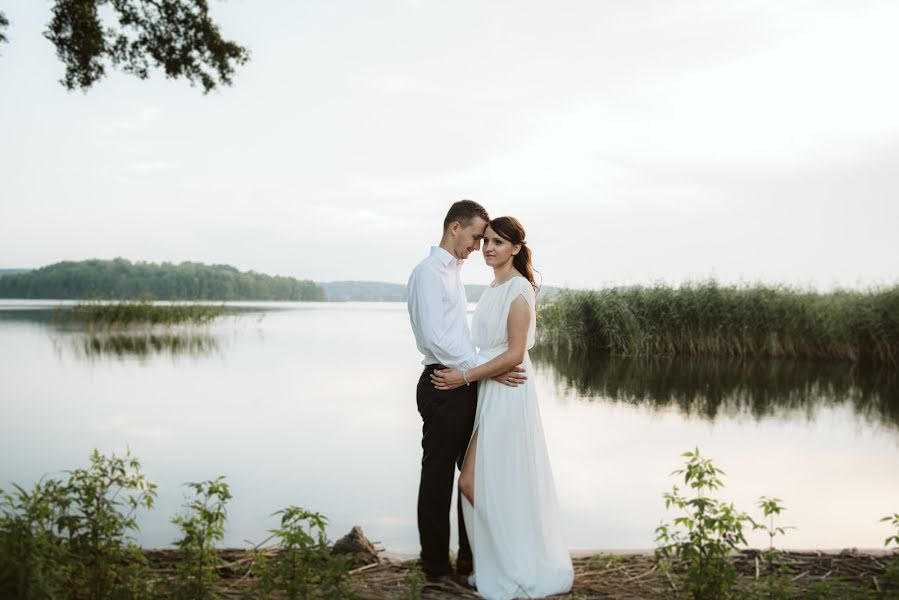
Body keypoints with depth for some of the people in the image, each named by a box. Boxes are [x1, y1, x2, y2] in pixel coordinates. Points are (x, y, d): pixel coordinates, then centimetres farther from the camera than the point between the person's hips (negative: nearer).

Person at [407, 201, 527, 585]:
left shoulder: (452, 272, 16)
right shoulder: (428, 272, -13)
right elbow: (435, 338, -21)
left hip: (465, 386, 10)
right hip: (443, 387, -10)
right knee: (438, 478, 3)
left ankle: (470, 560, 29)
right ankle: (437, 568, 15)